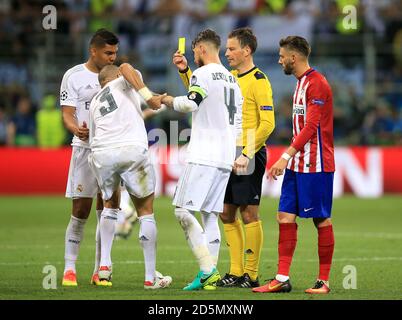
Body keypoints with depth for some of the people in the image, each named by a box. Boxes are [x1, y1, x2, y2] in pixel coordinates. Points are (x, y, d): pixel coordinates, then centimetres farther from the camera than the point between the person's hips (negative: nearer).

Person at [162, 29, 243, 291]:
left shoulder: (203, 74, -7)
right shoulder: (232, 79, 20)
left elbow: (190, 103, -21)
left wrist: (168, 100, -2)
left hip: (204, 157, -9)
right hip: (226, 158, 9)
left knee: (183, 210, -9)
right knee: (210, 215, 10)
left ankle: (207, 268, -19)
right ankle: (210, 276, 5)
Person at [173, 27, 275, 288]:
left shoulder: (259, 81, -10)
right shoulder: (230, 78, 15)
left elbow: (267, 123, -15)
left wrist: (247, 153, -20)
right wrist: (185, 70, 15)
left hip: (249, 156, -8)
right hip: (230, 154, 9)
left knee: (248, 213, -6)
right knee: (227, 214, 9)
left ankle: (251, 275, -2)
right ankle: (236, 272, 16)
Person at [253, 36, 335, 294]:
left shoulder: (317, 83, -13)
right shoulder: (301, 83, 17)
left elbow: (311, 126, -20)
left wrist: (286, 156, -23)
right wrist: (288, 158, 18)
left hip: (316, 165, -9)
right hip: (297, 164, 9)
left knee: (321, 220, -2)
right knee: (285, 216, 3)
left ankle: (324, 281, 4)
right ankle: (282, 279, 4)